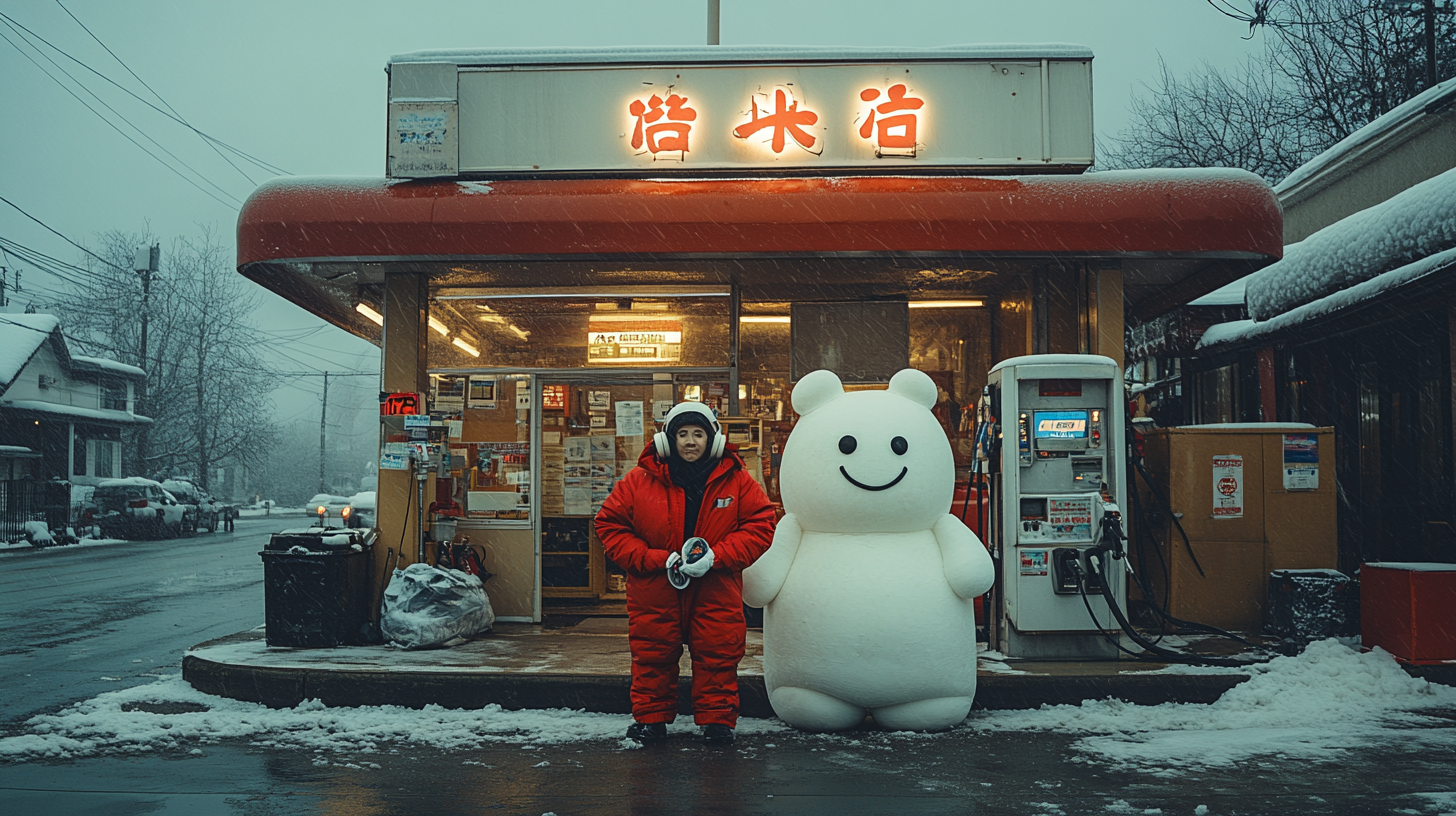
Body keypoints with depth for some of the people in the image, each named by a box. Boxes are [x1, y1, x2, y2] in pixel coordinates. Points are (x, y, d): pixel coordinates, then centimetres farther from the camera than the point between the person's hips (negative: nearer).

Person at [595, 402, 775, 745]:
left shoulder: (736, 481, -2)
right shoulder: (640, 480, -4)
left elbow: (761, 525, -2)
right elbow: (609, 524, -2)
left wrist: (715, 556, -16)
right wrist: (658, 560, -13)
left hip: (716, 591, 0)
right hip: (654, 589, 0)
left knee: (718, 655, 4)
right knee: (652, 655, 8)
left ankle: (718, 719, 20)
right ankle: (650, 718, 24)